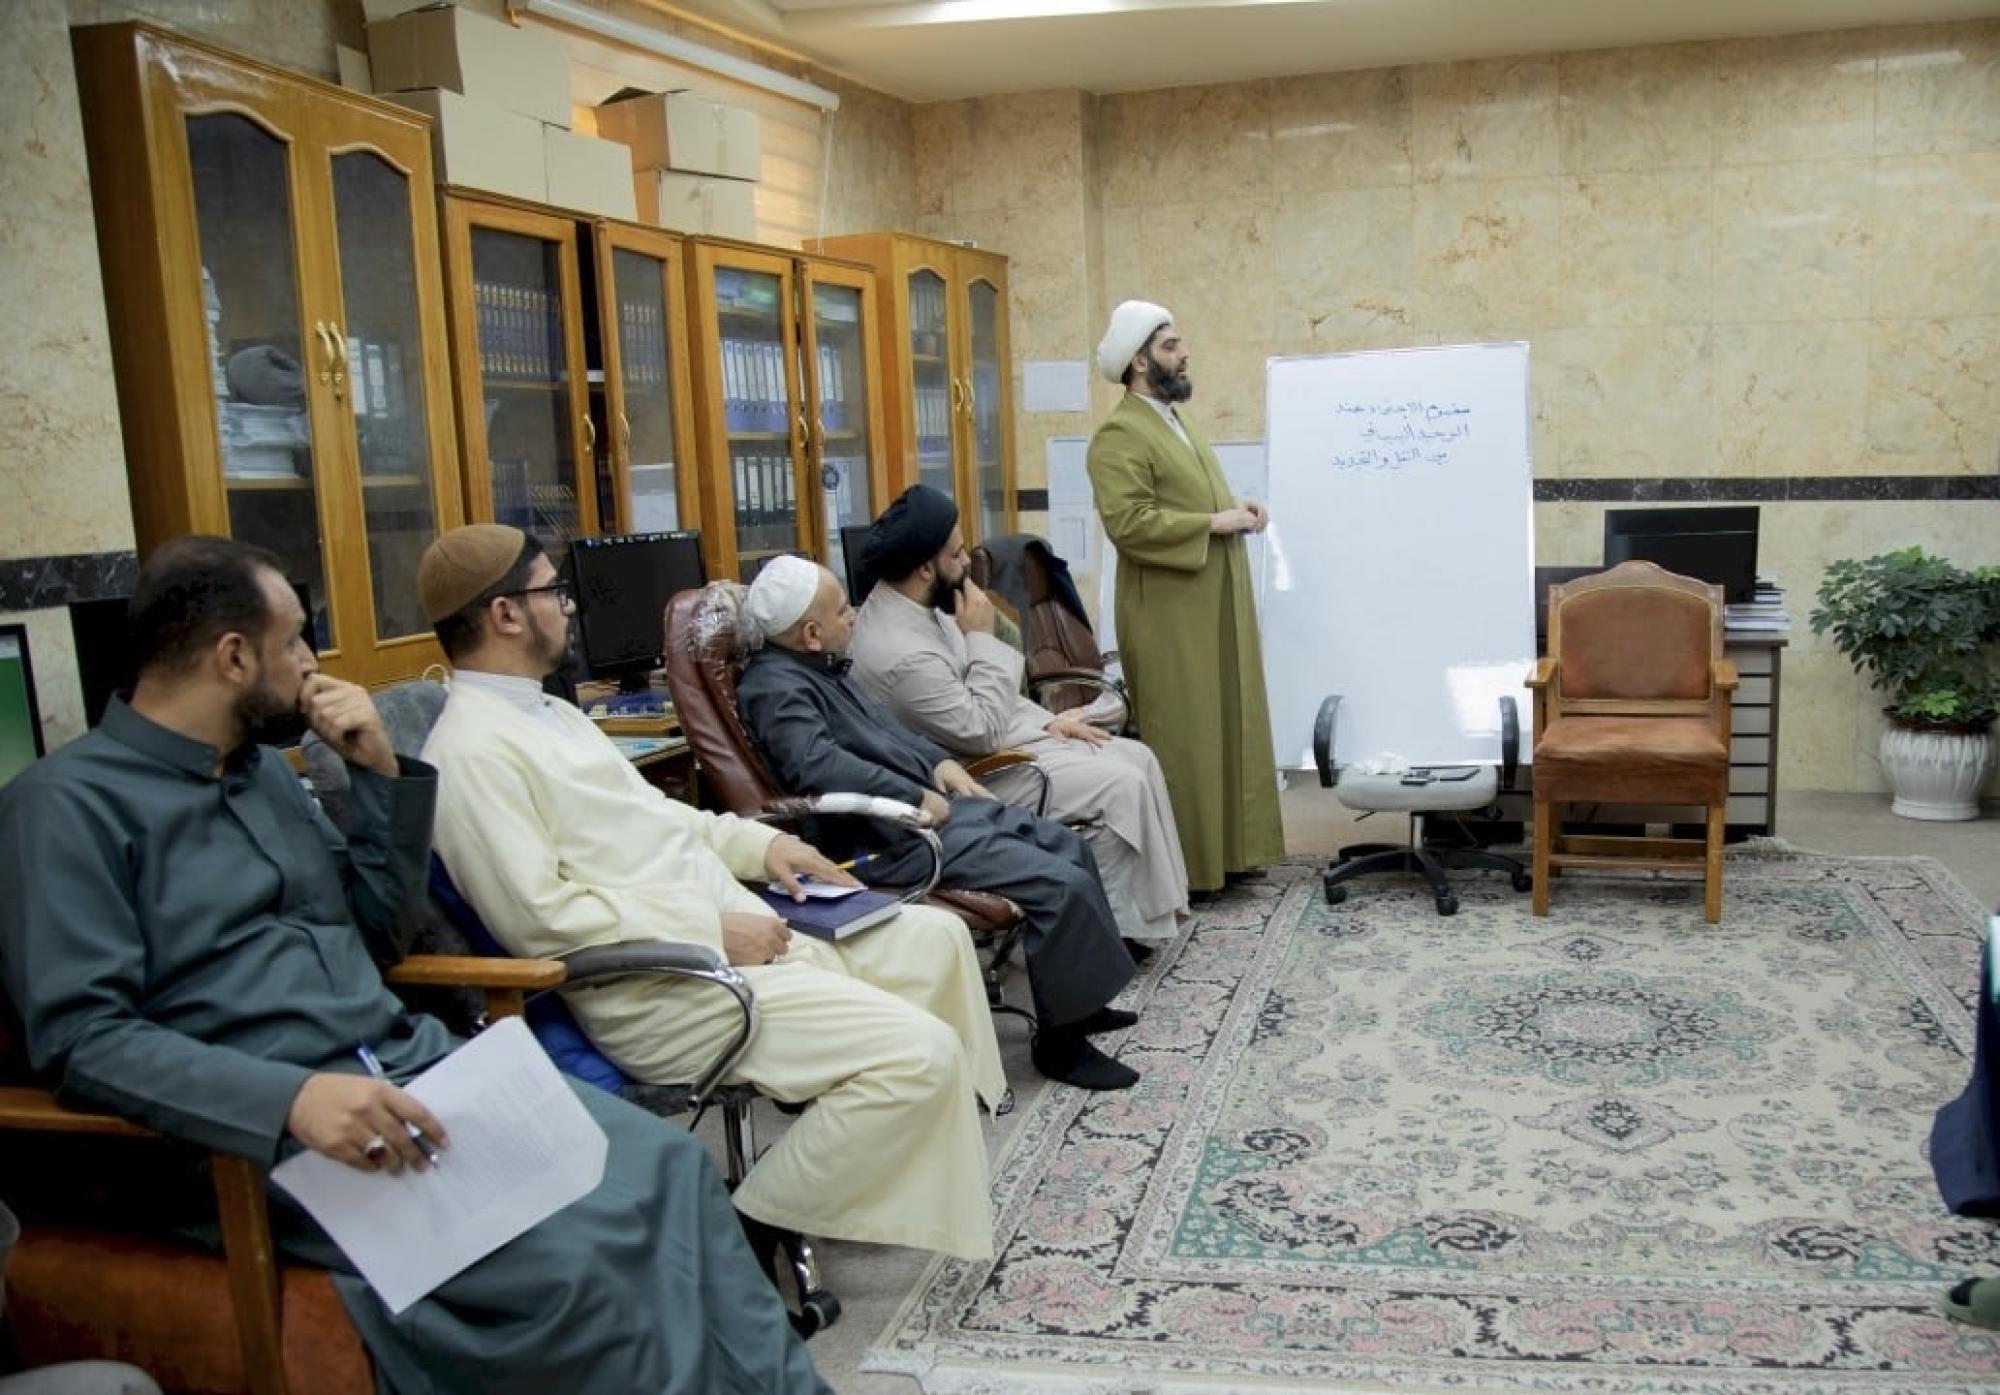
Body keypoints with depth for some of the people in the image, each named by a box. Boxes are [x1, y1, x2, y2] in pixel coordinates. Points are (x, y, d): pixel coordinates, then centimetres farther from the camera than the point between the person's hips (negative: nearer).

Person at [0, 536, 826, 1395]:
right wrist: (290, 1095, -29)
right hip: (270, 1128, -7)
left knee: (666, 1167, -13)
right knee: (573, 1259, -27)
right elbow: (79, 1035, -15)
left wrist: (380, 768, 7)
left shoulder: (263, 770, 18)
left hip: (413, 1063, 7)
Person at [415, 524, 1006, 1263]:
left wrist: (758, 842, 9)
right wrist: (713, 934, -20)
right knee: (918, 1053, -19)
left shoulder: (547, 712, 16)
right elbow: (540, 917, -22)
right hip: (659, 987, -10)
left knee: (934, 939, 11)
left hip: (729, 927, 10)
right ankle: (744, 1230, -4)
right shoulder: (473, 749, -16)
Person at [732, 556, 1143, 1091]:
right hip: (894, 838, -11)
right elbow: (818, 765, -32)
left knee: (1065, 843, 15)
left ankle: (1079, 997, 26)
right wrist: (916, 798, -25)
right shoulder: (774, 685, -16)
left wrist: (936, 762, 11)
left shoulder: (815, 666, 14)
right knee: (1061, 884, -17)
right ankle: (1060, 1037, -2)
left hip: (933, 803, 11)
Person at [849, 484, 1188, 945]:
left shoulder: (914, 606, 2)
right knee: (1122, 785, -16)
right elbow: (983, 732, -25)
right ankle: (1119, 924, 0)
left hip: (1005, 735, 10)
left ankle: (1149, 902, 12)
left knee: (1137, 759, 4)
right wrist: (981, 636, -21)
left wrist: (1047, 720, 7)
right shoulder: (899, 652, -30)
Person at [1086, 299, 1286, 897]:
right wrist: (1215, 523, -20)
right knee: (1182, 739, -3)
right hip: (1171, 617, -9)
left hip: (1216, 609, 10)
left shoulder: (1176, 422, 17)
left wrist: (1236, 509, 5)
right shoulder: (1120, 434, -14)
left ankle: (1226, 848, 24)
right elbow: (1127, 522, -25)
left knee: (1227, 729, 14)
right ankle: (1183, 864, 7)